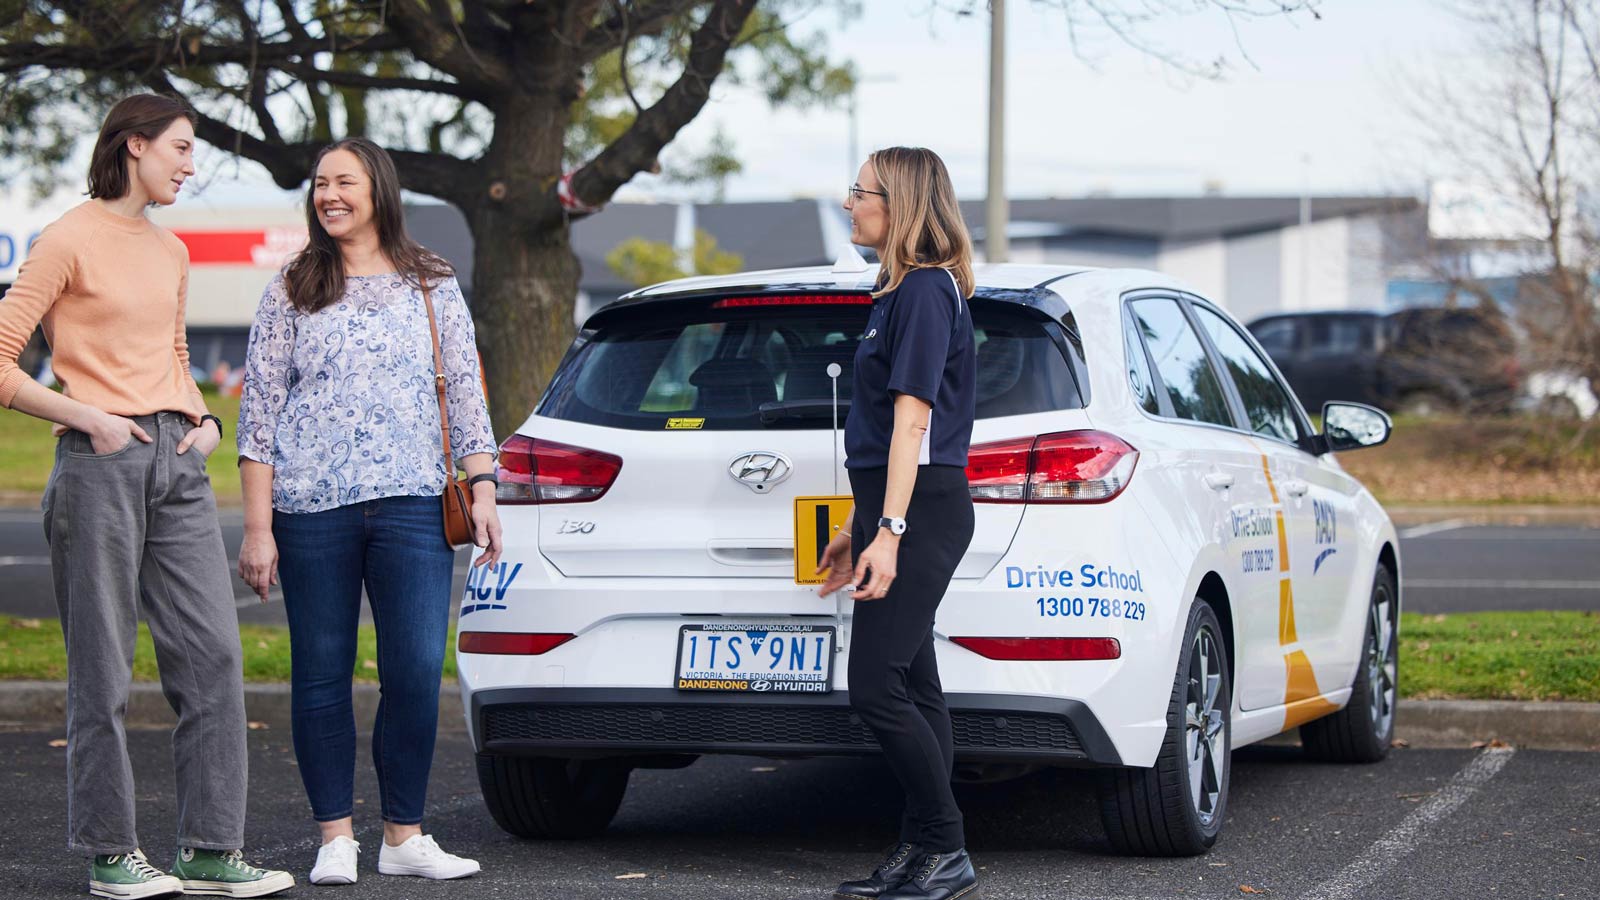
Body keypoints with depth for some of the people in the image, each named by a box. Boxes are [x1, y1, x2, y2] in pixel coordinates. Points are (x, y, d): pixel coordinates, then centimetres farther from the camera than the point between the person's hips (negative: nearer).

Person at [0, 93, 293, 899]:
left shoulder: (170, 252, 17)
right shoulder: (69, 241, -5)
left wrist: (203, 419, 11)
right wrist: (88, 417, -14)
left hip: (177, 461, 7)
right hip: (100, 463, -7)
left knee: (212, 651, 1)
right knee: (102, 667, -1)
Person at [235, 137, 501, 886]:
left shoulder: (432, 287, 11)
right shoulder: (292, 292, 8)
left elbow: (466, 394, 12)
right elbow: (259, 410, 5)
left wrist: (482, 489, 1)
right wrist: (258, 528, -2)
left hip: (410, 504, 0)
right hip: (310, 507, 0)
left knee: (417, 671, -6)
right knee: (321, 673, 2)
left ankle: (404, 837, 5)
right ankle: (336, 838, 11)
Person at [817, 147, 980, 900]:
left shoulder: (926, 290, -12)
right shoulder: (901, 289, 19)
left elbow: (912, 419, -18)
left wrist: (889, 530, -23)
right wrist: (858, 528, 23)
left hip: (922, 509, -10)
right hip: (894, 507, 10)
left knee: (876, 687, -13)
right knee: (912, 686, 9)